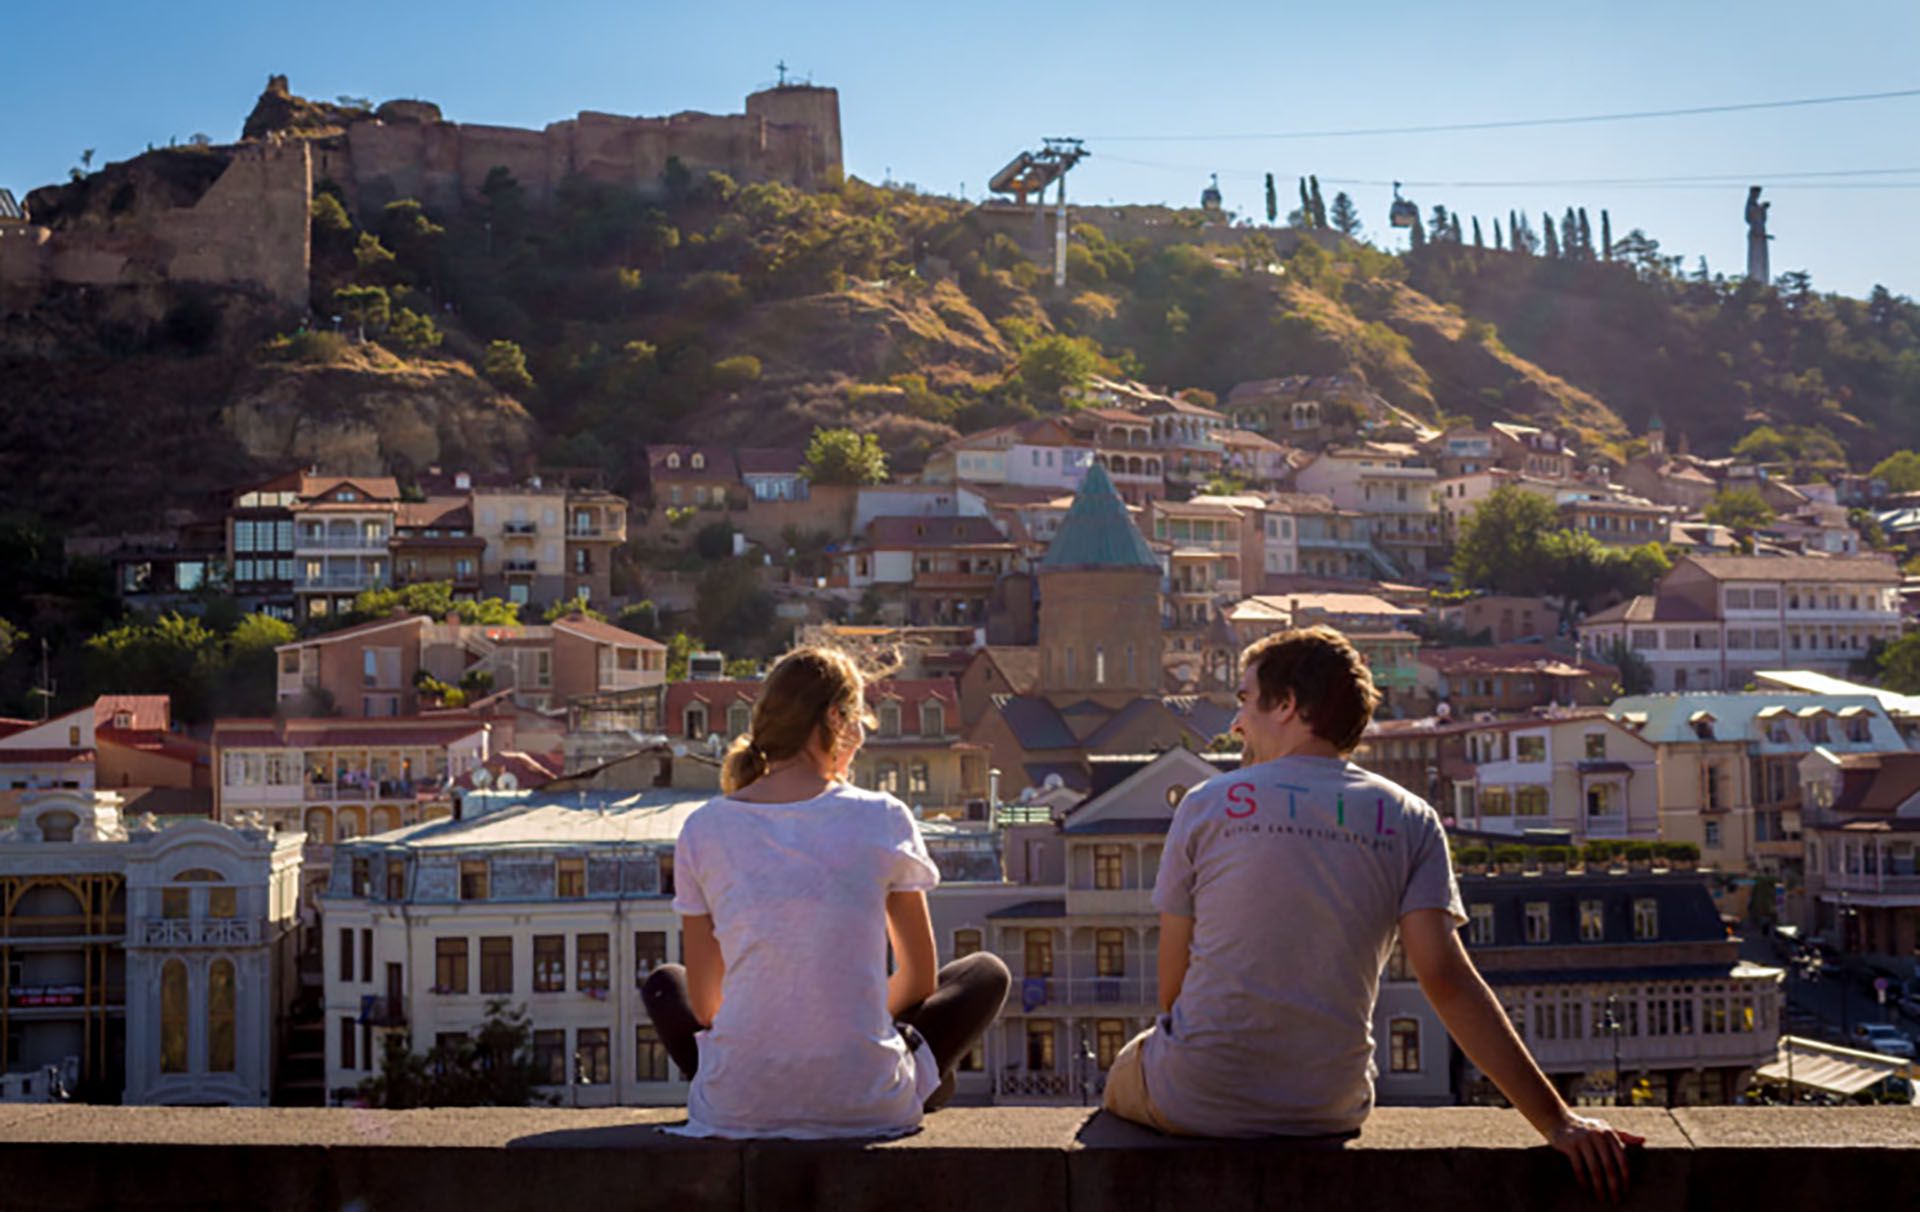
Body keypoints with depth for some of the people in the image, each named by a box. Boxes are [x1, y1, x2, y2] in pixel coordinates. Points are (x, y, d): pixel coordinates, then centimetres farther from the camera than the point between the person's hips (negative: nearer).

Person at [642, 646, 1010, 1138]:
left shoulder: (703, 830, -1)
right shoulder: (883, 818, -4)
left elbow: (705, 1002, 6)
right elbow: (920, 981, 6)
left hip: (738, 1108, 1)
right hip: (867, 1105, -1)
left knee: (665, 984, 33)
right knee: (986, 973, 25)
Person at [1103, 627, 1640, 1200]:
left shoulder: (1206, 805, -6)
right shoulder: (1407, 820, -2)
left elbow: (1172, 983, -1)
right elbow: (1448, 982, -12)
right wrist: (1557, 1121, -12)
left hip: (1198, 1103, -3)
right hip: (1329, 1108, 3)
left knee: (1124, 1076, 32)